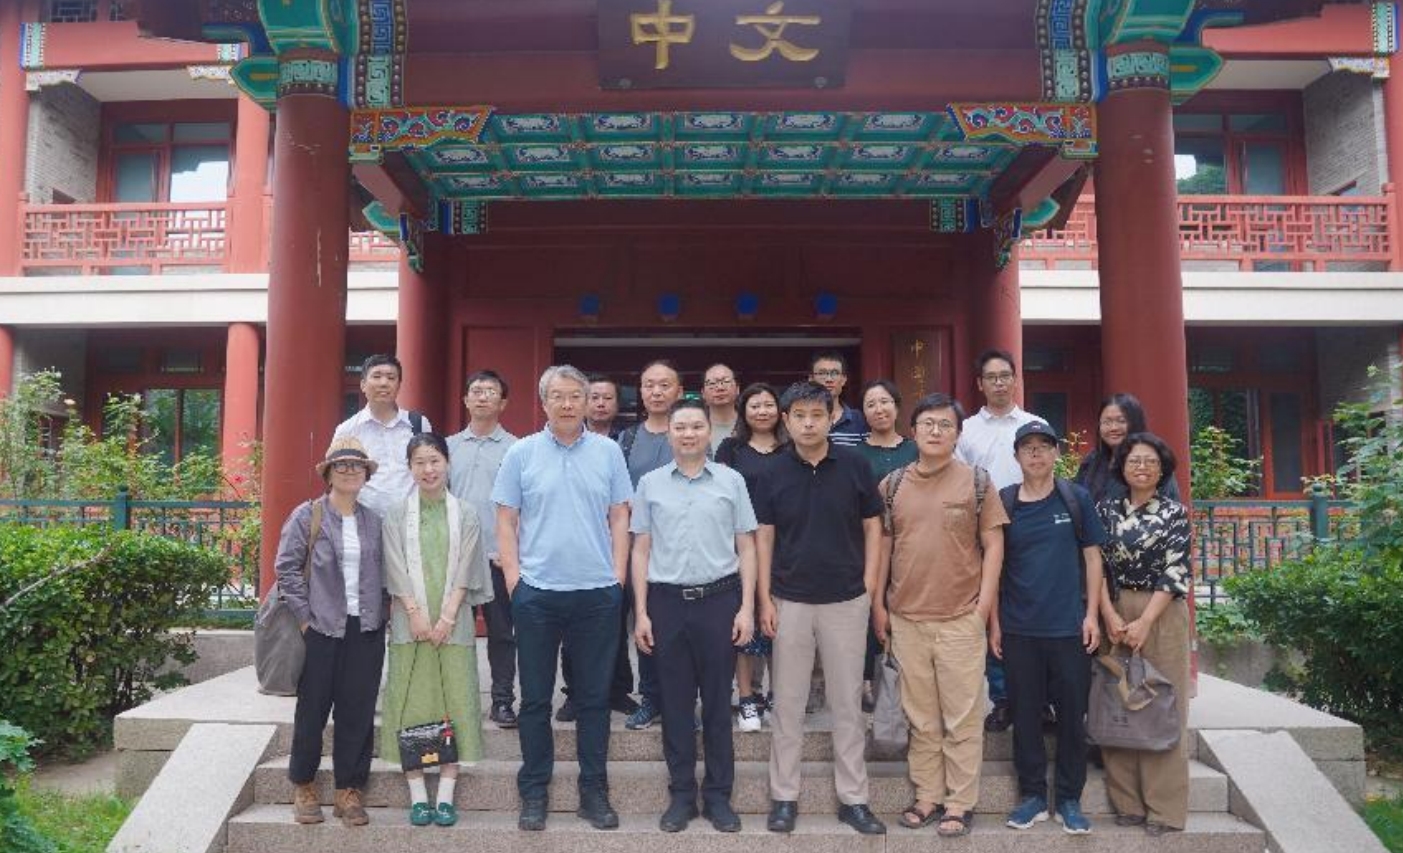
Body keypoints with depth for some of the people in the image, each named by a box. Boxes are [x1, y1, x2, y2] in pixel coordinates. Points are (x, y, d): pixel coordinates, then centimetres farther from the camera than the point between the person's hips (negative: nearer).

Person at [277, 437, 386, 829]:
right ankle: (303, 785, 24)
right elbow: (286, 567, -5)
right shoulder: (307, 515, -2)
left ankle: (348, 790, 17)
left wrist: (384, 607, 1)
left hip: (366, 629, 3)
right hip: (321, 627, -2)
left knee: (358, 711, 5)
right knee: (313, 708, 6)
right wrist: (304, 616, -8)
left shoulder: (375, 518, 7)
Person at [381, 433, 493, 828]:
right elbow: (397, 571, 0)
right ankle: (418, 796, 8)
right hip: (410, 623, 0)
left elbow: (465, 571, 1)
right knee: (411, 705, 1)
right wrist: (416, 614, -10)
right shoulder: (396, 516, 6)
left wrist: (446, 617, -8)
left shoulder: (465, 514, 6)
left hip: (453, 623, 0)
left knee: (454, 702, -1)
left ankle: (446, 796, 6)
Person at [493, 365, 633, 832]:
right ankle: (534, 792, 22)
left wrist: (618, 578, 0)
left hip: (598, 593, 1)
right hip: (536, 593, 0)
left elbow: (620, 518, 6)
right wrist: (513, 578, -4)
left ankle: (594, 792, 22)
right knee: (536, 698, 9)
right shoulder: (521, 453, 2)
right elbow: (506, 521, 3)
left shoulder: (608, 452, 4)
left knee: (594, 697, 9)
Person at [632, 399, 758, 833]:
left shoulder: (731, 481, 3)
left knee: (717, 700, 7)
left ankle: (718, 795, 19)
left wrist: (747, 608, -2)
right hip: (667, 601, 1)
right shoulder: (650, 483, 5)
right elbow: (641, 550, 6)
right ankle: (681, 794, 20)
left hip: (719, 599, -1)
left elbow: (746, 547, 5)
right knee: (675, 702, 8)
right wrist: (640, 613, 2)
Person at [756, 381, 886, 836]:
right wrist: (764, 599, -2)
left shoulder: (854, 465, -3)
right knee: (787, 704, 9)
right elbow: (763, 537, 2)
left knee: (848, 703, 9)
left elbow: (872, 527, 4)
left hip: (846, 600, 0)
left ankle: (853, 798, 21)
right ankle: (784, 796, 21)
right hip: (790, 602, 0)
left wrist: (869, 587, -3)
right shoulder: (774, 471, -1)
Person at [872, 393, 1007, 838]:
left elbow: (993, 545, 0)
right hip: (906, 618, 3)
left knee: (962, 717, 4)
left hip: (961, 618, -2)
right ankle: (927, 796, 24)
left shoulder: (977, 482, 0)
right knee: (920, 717, 12)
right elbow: (883, 544, 10)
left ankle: (960, 803, 16)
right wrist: (878, 603, 6)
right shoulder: (892, 485, 6)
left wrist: (984, 603, -7)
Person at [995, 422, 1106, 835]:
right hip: (1018, 630, 1)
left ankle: (1069, 799, 20)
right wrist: (994, 622, 3)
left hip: (1069, 628, 0)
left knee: (1072, 714, 6)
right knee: (1025, 714, 7)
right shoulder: (1003, 503, 2)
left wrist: (1092, 614, -3)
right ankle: (1032, 795, 20)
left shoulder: (1076, 499, 2)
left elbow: (1092, 558, 4)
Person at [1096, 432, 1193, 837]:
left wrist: (1144, 621, -15)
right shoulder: (1106, 509, 6)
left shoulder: (1174, 512, 0)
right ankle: (1127, 801, 14)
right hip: (1115, 613, 3)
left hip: (1162, 614, -2)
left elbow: (1175, 572, -7)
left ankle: (1164, 807, 8)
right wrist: (1110, 615, -8)